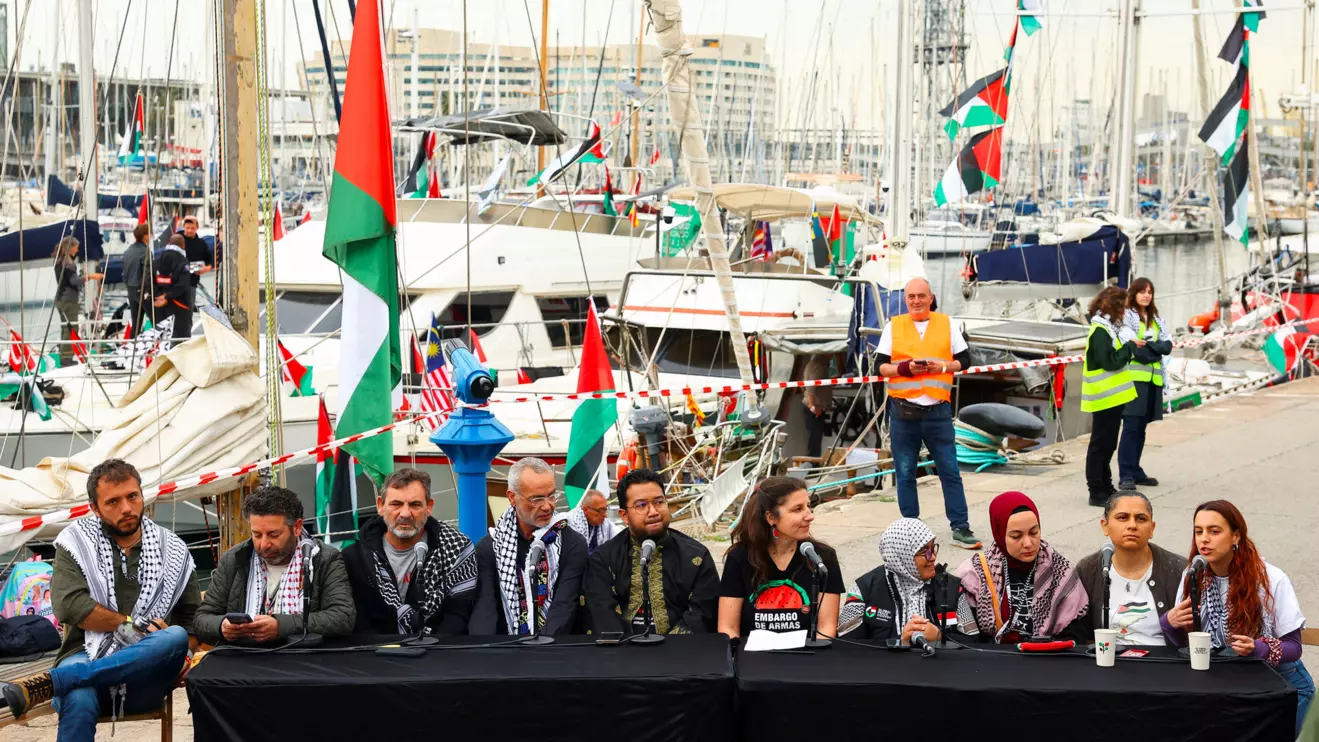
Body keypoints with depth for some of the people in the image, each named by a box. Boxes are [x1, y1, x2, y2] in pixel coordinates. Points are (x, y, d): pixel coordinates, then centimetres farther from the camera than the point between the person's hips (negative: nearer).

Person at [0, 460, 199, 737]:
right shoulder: (77, 542, 7)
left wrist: (182, 656, -3)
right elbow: (69, 605, -7)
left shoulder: (173, 550, 13)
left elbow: (192, 615, 18)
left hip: (144, 674, 3)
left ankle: (42, 685, -39)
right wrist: (131, 625, -7)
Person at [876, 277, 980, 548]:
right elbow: (881, 367, 3)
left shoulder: (947, 324, 7)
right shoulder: (894, 326, 5)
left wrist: (942, 366, -10)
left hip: (938, 411, 0)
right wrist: (905, 368, -15)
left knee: (950, 471, 0)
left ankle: (960, 527, 4)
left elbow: (964, 360, 9)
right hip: (903, 411, 0)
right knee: (905, 474, 4)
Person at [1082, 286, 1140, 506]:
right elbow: (1110, 361, -23)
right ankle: (1096, 492, -1)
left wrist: (1130, 348, 2)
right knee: (1100, 444, -5)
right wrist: (1130, 346, -12)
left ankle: (1105, 488, 25)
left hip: (1111, 397, 10)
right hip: (1105, 397, -10)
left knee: (1107, 444, 17)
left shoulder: (1106, 328, 14)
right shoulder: (1100, 332, -17)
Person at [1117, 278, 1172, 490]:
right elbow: (1129, 346, -17)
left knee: (1141, 427, 11)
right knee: (1131, 426, -10)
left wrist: (1147, 346, -9)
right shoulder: (1126, 316, -2)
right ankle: (1125, 476, -11)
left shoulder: (1156, 319, 18)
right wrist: (1156, 348, -15)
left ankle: (1135, 471, 18)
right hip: (1133, 377, -7)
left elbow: (1168, 346, 6)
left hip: (1152, 379, 7)